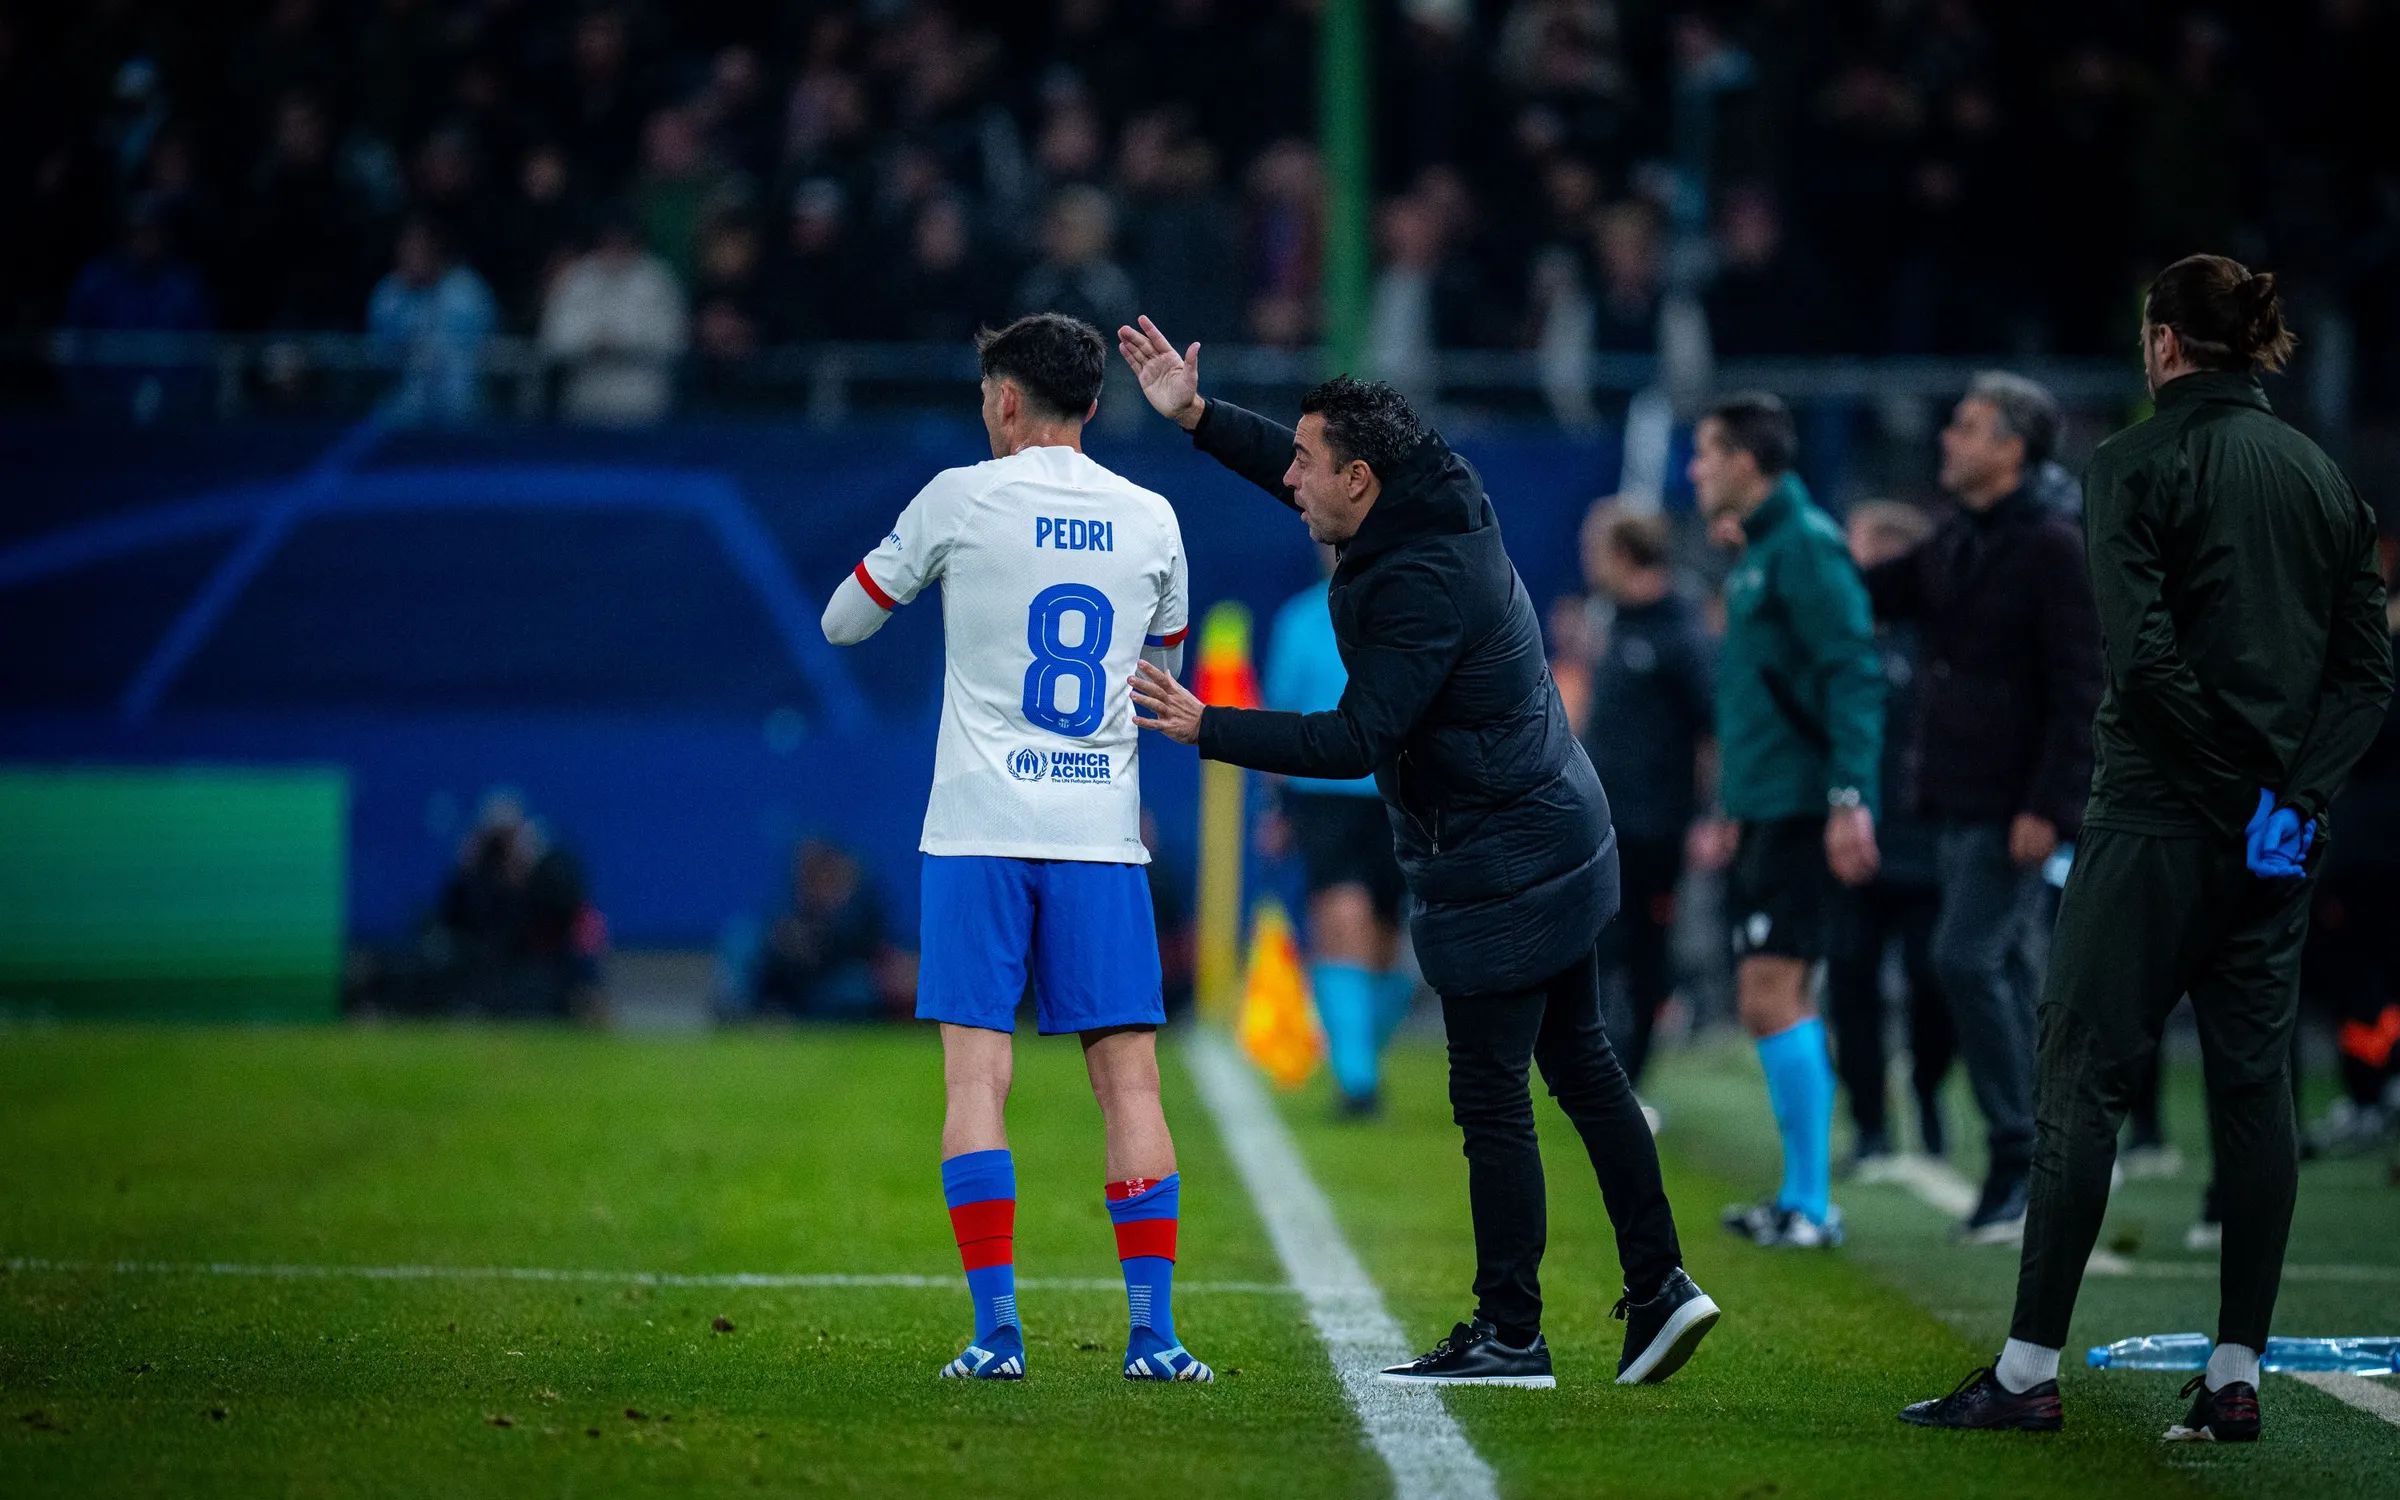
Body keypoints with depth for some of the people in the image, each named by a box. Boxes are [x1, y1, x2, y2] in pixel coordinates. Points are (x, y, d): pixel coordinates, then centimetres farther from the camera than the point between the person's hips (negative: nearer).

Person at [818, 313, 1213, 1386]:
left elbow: (842, 623, 11)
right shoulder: (1151, 520, 8)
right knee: (1130, 1080, 3)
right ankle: (1152, 1329, -2)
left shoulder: (961, 499, -2)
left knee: (975, 1077, -2)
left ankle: (996, 1328, -9)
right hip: (1103, 835, 2)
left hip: (980, 833, -2)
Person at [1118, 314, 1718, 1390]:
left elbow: (1357, 739, -27)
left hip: (1495, 877, -10)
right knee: (1581, 1067, 15)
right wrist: (1196, 417, 16)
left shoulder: (1423, 583, -24)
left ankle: (1510, 1335, 2)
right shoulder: (1442, 504, 4)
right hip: (1559, 846, 10)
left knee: (1492, 1101, -3)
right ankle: (1657, 1288, 18)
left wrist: (1208, 729, -25)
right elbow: (1301, 473, 21)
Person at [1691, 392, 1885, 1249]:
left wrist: (1851, 798, -26)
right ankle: (1801, 1201, 15)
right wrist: (1736, 811, 25)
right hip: (1765, 813, 10)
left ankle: (1810, 1205, -10)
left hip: (1799, 814, -10)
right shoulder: (1757, 552, 18)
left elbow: (1854, 673, -19)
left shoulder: (1805, 545, -12)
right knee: (1770, 999, 11)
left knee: (1772, 994, -12)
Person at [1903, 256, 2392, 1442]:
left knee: (2084, 1075, -1)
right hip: (2281, 837, 5)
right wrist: (2295, 791, -5)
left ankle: (2030, 1369, -2)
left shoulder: (2134, 466, -7)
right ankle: (2236, 1376, 7)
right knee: (2255, 1086, 7)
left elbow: (2145, 654, -17)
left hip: (2160, 812, -5)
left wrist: (2243, 774, -9)